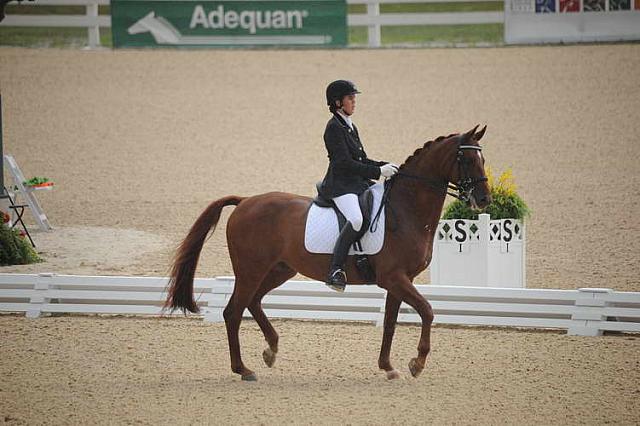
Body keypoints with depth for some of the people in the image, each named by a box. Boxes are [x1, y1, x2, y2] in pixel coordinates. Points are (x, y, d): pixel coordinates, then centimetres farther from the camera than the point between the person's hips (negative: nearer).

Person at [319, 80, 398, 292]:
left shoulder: (351, 127, 20)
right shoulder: (334, 127, -9)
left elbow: (362, 160, 23)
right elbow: (345, 163, -16)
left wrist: (385, 166, 6)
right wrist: (378, 171, -17)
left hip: (358, 183, 10)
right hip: (340, 185, -10)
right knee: (356, 219, -34)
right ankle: (335, 270, -35)